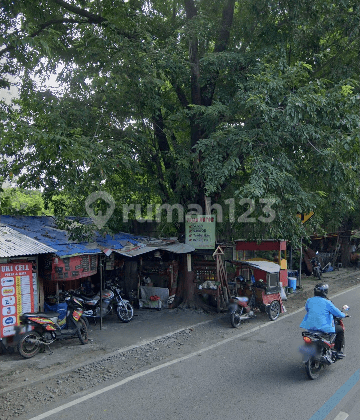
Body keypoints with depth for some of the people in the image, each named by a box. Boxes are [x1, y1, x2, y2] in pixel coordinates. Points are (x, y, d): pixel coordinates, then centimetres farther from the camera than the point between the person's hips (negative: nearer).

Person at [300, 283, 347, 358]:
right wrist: (344, 315, 18)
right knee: (340, 329, 19)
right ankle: (339, 351, 26)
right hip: (323, 328, -5)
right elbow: (338, 313, -5)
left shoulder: (309, 301, 2)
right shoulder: (327, 302, -13)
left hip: (310, 326, 6)